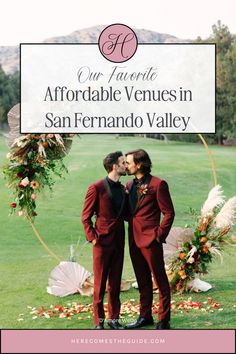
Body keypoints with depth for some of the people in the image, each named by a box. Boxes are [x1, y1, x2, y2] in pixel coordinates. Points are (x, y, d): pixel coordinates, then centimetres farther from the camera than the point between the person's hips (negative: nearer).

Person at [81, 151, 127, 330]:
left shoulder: (122, 188, 11)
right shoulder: (96, 188, -9)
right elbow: (86, 217, -6)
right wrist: (93, 238, -14)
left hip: (118, 241, 6)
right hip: (102, 241, -6)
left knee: (115, 282, 10)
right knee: (100, 283, 1)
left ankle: (114, 318, 17)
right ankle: (99, 321, 8)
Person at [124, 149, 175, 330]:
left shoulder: (157, 184, -9)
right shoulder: (130, 185, 12)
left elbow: (169, 213, -9)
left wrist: (159, 235, -12)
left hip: (150, 240, -7)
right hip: (134, 240, 8)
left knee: (160, 280, 1)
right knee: (143, 281, 15)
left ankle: (164, 320, 6)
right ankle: (145, 316, 24)